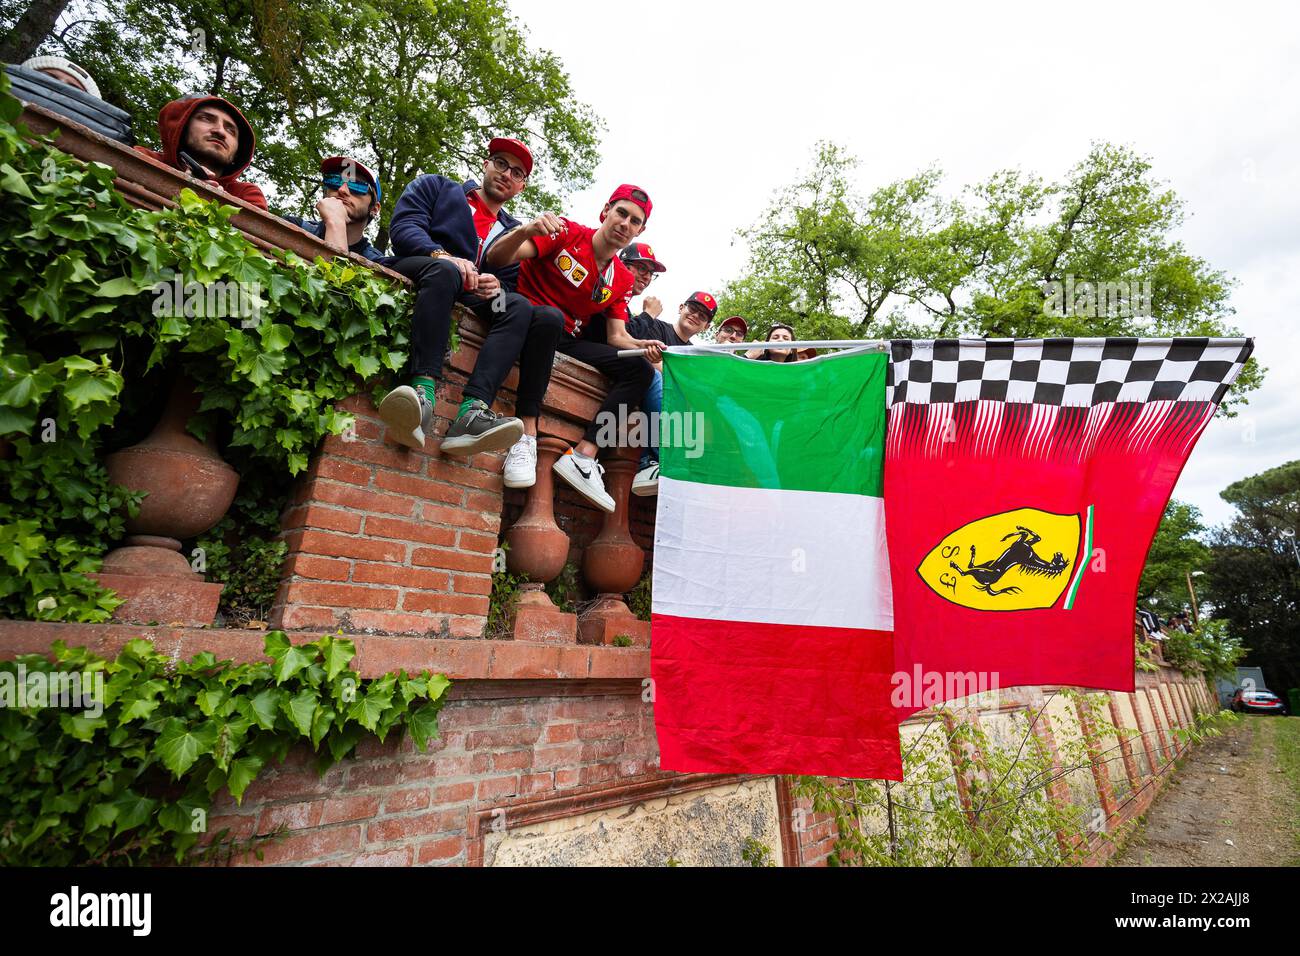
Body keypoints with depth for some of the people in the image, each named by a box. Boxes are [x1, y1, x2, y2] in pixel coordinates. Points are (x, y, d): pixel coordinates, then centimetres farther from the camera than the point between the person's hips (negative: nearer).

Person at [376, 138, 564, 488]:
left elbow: (512, 282, 15)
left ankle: (472, 412, -49)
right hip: (414, 273, -2)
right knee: (444, 271, -36)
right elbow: (403, 227, 1)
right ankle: (424, 392, -53)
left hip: (466, 301, 3)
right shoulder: (435, 187, 19)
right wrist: (443, 256, -19)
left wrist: (497, 285, -11)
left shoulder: (513, 231, 28)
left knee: (520, 307, -26)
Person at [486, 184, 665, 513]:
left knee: (641, 368, -5)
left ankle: (583, 456, -20)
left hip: (568, 342, 6)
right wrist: (525, 230, -30)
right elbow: (495, 258, -8)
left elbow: (617, 336, 10)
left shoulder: (622, 279, 15)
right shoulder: (567, 233, -1)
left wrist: (642, 346, -13)